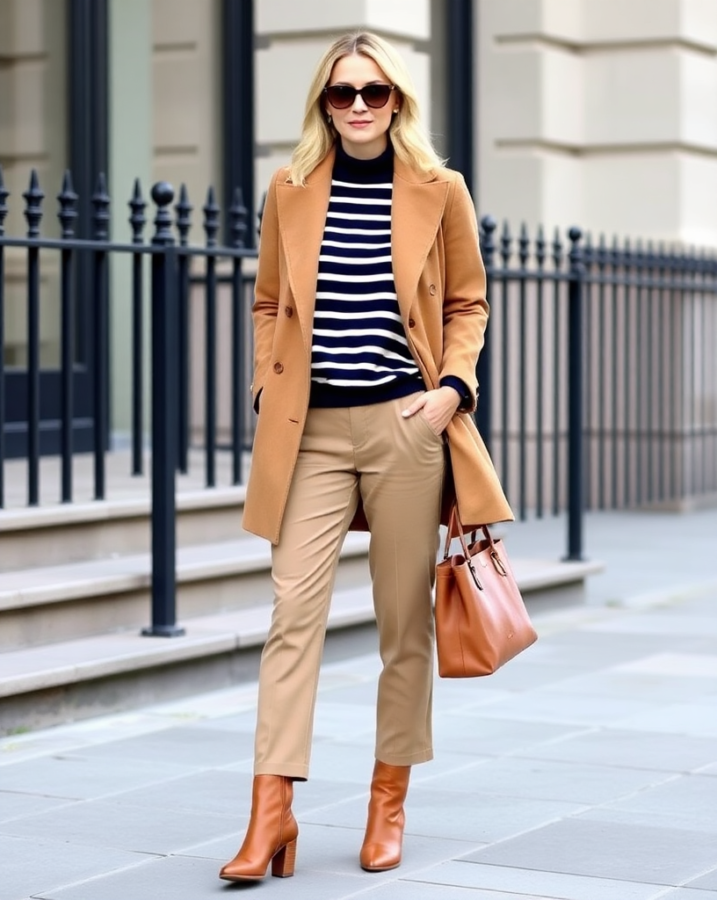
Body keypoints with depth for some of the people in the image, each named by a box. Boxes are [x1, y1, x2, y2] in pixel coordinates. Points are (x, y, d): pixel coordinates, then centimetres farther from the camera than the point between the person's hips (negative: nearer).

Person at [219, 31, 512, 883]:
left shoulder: (439, 192, 3)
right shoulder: (289, 191, 7)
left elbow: (468, 303, 9)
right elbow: (269, 304, 15)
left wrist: (454, 387, -5)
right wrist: (268, 391, 3)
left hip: (406, 428, 0)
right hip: (311, 430, 1)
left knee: (404, 620, 5)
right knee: (293, 611, -7)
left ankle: (389, 803, 17)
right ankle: (271, 812, -7)